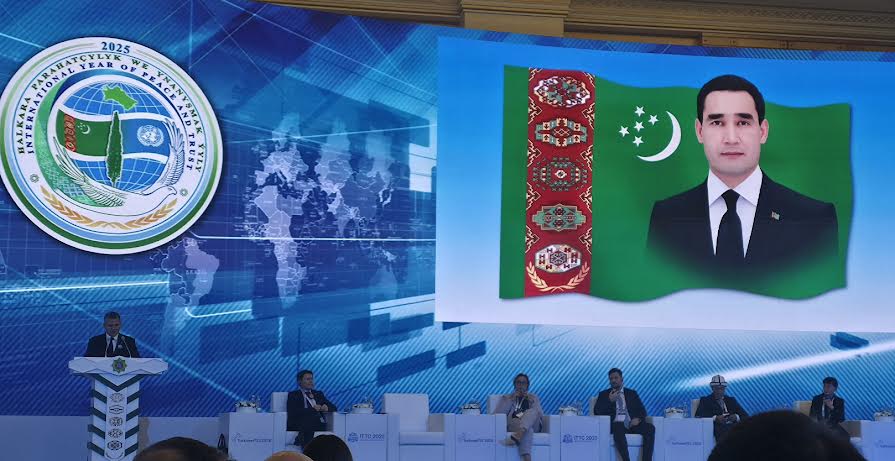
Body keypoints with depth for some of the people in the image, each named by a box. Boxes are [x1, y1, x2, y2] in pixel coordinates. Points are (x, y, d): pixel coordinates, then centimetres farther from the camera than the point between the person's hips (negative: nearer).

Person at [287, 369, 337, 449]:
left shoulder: (318, 394, 28)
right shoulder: (293, 395, 14)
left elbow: (333, 407, 22)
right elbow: (293, 412, -4)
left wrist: (326, 408, -3)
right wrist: (312, 409, -10)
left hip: (319, 423, 4)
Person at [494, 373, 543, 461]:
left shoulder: (533, 398, 26)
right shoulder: (506, 398, 23)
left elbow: (541, 415, 10)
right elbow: (497, 414, 4)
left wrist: (531, 402, -2)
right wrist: (511, 400, 0)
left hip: (533, 425, 1)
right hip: (514, 425, -1)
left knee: (532, 412, -36)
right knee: (528, 430, -40)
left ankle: (517, 436, -62)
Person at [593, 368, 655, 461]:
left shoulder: (632, 393, 22)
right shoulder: (604, 394, 18)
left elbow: (642, 410, 13)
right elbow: (596, 412, 6)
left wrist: (638, 419, -9)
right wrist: (610, 400, -6)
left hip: (632, 424, 3)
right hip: (616, 424, -2)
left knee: (650, 428, -27)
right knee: (618, 428, -39)